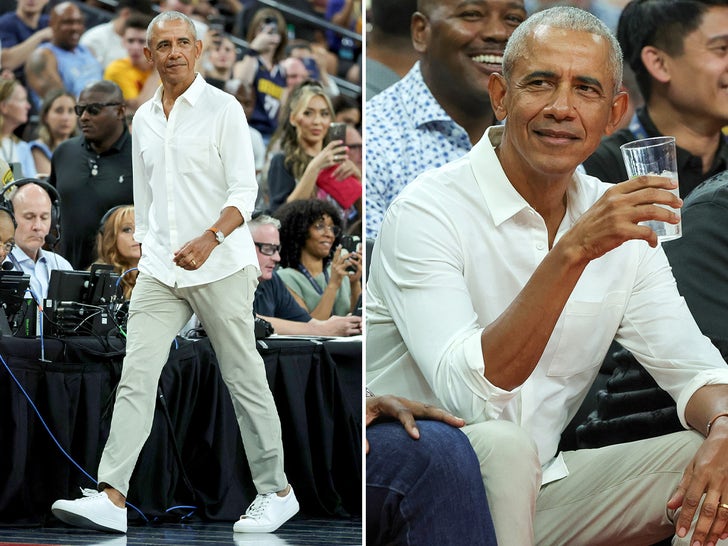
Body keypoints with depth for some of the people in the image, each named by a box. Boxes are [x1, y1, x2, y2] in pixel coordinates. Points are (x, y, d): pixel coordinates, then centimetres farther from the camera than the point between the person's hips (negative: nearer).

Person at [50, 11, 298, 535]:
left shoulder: (223, 109, -6)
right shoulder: (143, 120, 12)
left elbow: (244, 191, -12)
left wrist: (209, 239, -27)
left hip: (222, 269, -5)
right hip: (160, 272, 5)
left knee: (245, 380, 3)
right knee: (136, 376, -8)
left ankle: (277, 490, 16)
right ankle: (112, 498, -15)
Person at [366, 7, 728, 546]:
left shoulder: (620, 221, 5)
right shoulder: (427, 212, -16)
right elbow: (470, 391, -28)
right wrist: (573, 253, -36)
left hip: (539, 488, 6)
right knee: (499, 445, -36)